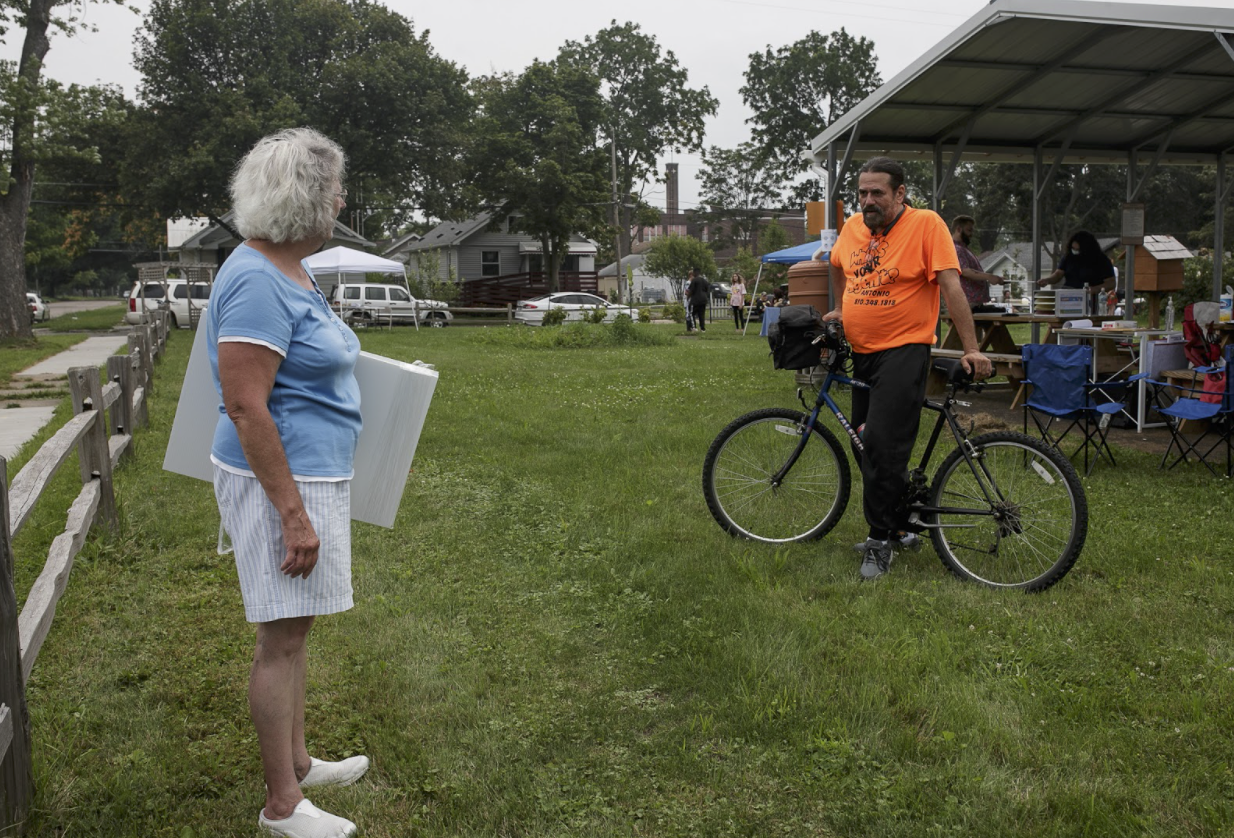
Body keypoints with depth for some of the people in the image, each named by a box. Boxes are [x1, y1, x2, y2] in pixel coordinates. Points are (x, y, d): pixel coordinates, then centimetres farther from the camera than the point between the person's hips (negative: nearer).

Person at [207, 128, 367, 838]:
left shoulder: (290, 273, 13)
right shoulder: (257, 283, -20)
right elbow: (245, 408, -25)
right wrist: (293, 514, -24)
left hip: (312, 477, 10)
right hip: (282, 482, -10)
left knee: (296, 630, 20)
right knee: (282, 639, 1)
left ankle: (298, 761, 37)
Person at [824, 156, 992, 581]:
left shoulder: (926, 224, -9)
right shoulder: (852, 227, 7)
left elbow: (951, 287, -13)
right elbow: (837, 267, 29)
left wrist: (971, 349, -16)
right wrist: (840, 308, 24)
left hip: (904, 351, -7)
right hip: (859, 354, 7)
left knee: (883, 446, -15)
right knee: (870, 446, 12)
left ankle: (881, 539, -3)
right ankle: (903, 527, 28)